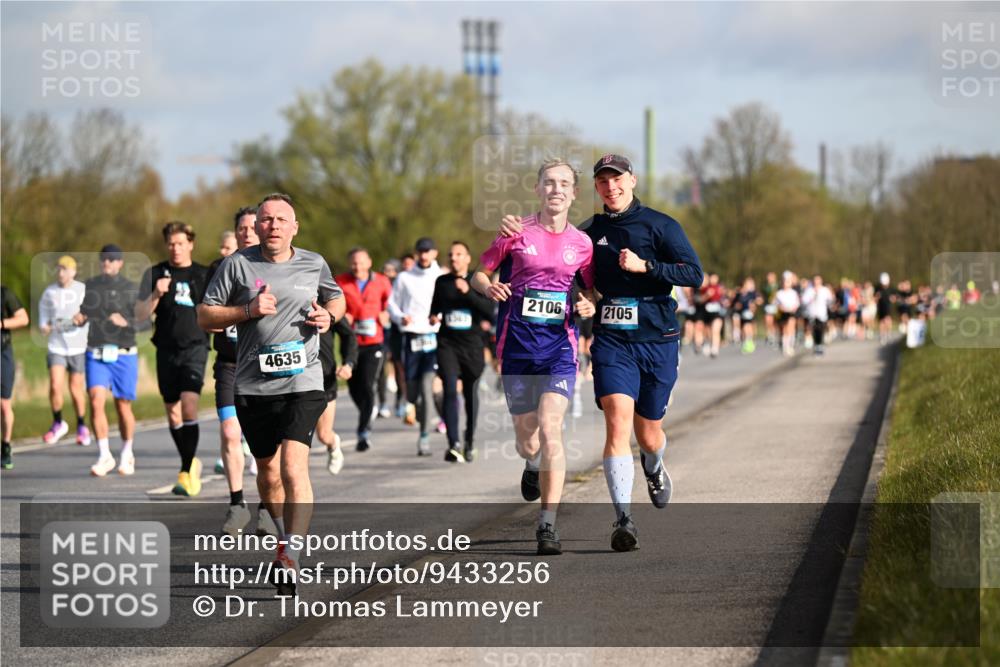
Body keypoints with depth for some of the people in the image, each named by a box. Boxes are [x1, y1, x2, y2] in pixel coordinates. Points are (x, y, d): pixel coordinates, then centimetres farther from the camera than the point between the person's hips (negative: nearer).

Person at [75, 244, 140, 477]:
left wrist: (125, 322, -17)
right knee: (96, 401, -14)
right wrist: (79, 318, -3)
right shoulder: (91, 285, 11)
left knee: (123, 406, 4)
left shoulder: (132, 289, 3)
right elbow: (85, 313, 20)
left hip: (124, 355, -1)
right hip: (96, 354, 2)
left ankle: (126, 455, 24)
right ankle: (104, 455, -7)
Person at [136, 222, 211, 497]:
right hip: (166, 350, 3)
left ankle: (186, 472, -17)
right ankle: (191, 464, 30)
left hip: (195, 347, -3)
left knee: (189, 405, -20)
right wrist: (156, 295, -16)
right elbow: (140, 315, -1)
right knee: (172, 412, 9)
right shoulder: (154, 274, 6)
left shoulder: (204, 275, 5)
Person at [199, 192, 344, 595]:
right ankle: (285, 536, 40)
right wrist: (249, 310, -13)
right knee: (267, 470, 14)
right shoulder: (237, 264, 1)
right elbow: (205, 316, 2)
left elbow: (336, 298, 26)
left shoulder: (314, 264, 6)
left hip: (302, 383, -1)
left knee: (294, 466, -18)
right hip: (253, 386, 1)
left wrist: (329, 315, 3)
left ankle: (290, 560, -22)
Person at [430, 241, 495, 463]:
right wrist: (434, 317, 3)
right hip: (447, 344, 0)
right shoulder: (441, 282, 8)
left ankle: (470, 442, 30)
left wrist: (468, 292, -22)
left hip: (472, 345, 0)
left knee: (471, 393, 12)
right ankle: (454, 444, -26)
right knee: (450, 390, -17)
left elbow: (490, 312, -13)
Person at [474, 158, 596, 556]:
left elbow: (590, 292, 16)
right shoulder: (516, 233, 1)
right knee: (525, 439, 6)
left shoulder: (582, 243, 4)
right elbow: (479, 274, 8)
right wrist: (488, 287, -14)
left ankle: (548, 525, -15)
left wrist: (589, 307, -6)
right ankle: (533, 465, 46)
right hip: (517, 344, 1)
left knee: (550, 428, -18)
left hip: (560, 346, 0)